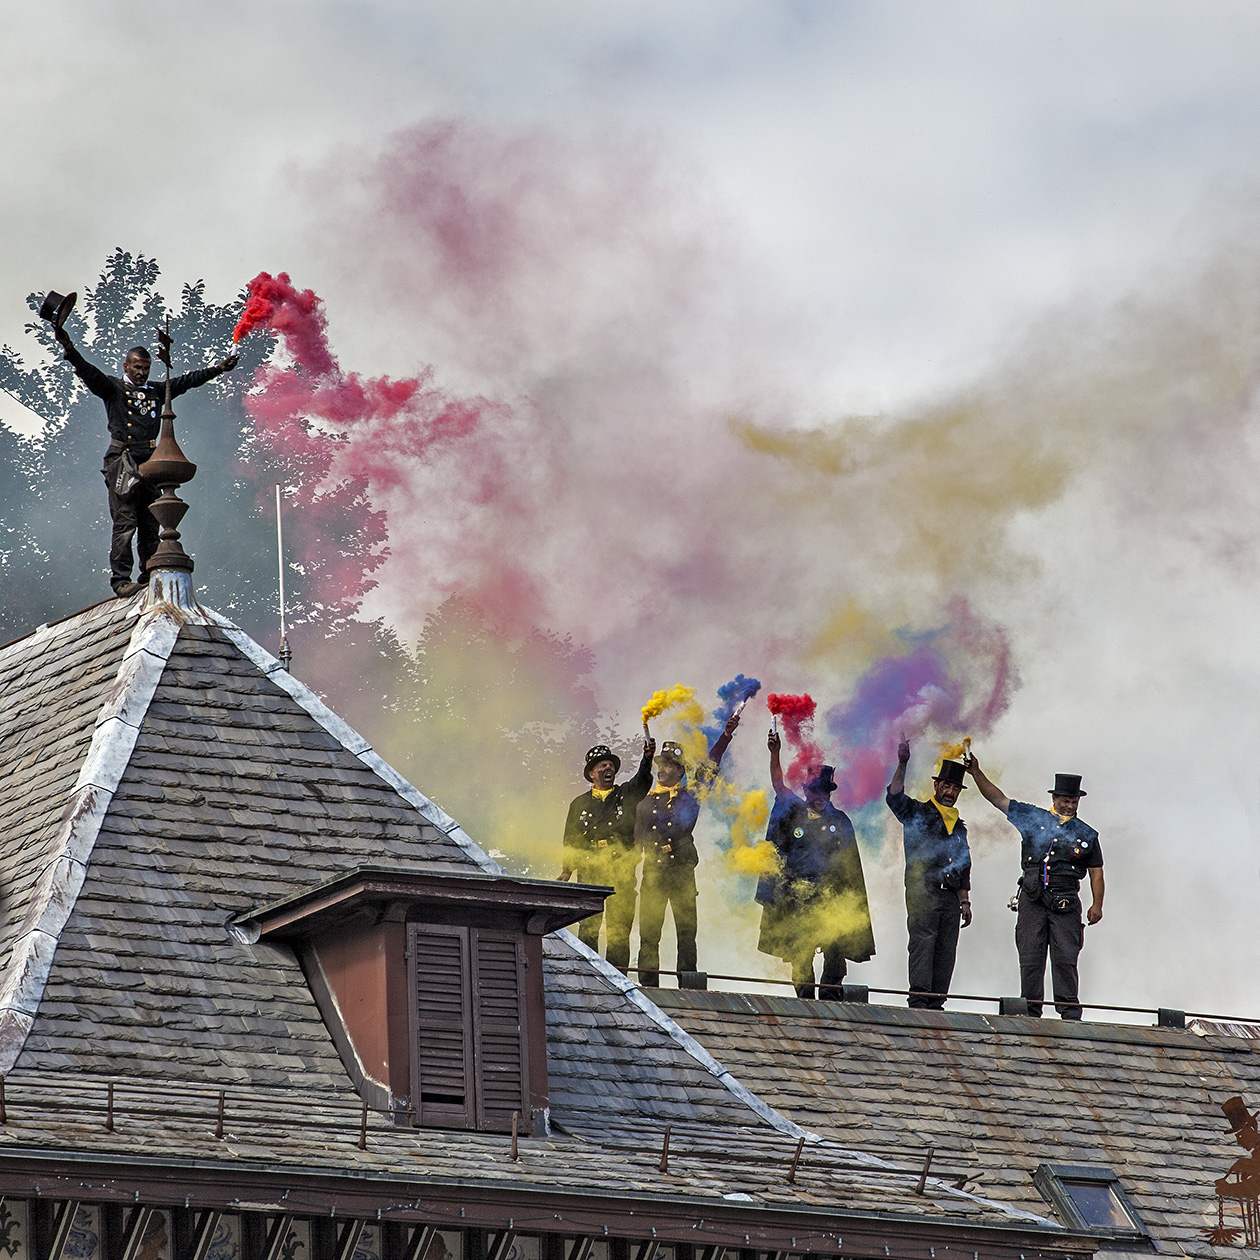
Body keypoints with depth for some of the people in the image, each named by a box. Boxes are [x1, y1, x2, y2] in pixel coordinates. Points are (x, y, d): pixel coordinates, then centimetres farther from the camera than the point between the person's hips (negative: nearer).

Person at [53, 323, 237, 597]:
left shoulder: (157, 392, 21)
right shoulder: (113, 388, 8)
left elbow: (187, 381, 25)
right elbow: (88, 372, -6)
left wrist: (217, 369, 22)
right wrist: (69, 349, -22)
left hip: (148, 462, 5)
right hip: (121, 459, -5)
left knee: (150, 526, 3)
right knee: (124, 523, -10)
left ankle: (150, 579, 6)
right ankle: (121, 580, -13)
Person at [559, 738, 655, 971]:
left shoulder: (626, 795, 15)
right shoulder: (580, 804, 18)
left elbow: (642, 780, -5)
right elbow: (570, 842, 19)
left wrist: (647, 758, -24)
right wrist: (566, 871, 8)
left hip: (622, 871, -1)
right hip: (590, 871, 1)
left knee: (619, 929, -6)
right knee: (588, 927, -6)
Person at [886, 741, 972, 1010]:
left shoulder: (959, 827, 24)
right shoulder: (918, 813, 9)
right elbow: (895, 798, -11)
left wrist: (965, 901, 17)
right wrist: (902, 765, -22)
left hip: (950, 896, 6)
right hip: (922, 891, -6)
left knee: (946, 951, 0)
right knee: (922, 942, -16)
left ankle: (936, 1003, 0)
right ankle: (918, 1000, -22)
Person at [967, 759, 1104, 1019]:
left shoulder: (1086, 834, 13)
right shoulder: (1032, 817, 12)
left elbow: (1096, 872, 14)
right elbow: (998, 798, 11)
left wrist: (1097, 905, 3)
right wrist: (976, 773, 2)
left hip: (1066, 901, -1)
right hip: (1032, 898, 1)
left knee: (1066, 958, -9)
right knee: (1030, 958, -3)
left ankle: (1070, 1012, -9)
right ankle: (1029, 1010, 0)